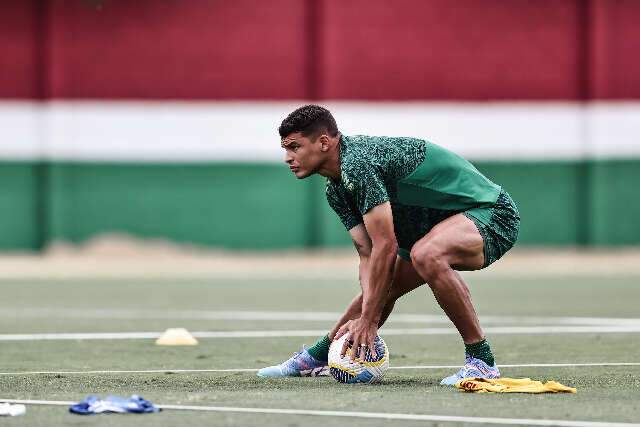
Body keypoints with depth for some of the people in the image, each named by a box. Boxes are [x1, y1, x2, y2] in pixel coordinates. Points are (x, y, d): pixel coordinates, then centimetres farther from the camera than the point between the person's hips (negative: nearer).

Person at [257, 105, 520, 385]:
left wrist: (368, 320, -24)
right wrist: (365, 315, -13)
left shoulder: (358, 162, -27)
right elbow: (368, 254, 1)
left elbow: (386, 247, -28)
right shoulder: (336, 191, 4)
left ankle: (481, 361, -27)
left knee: (426, 255, -36)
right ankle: (315, 358, 34)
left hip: (492, 214, -10)